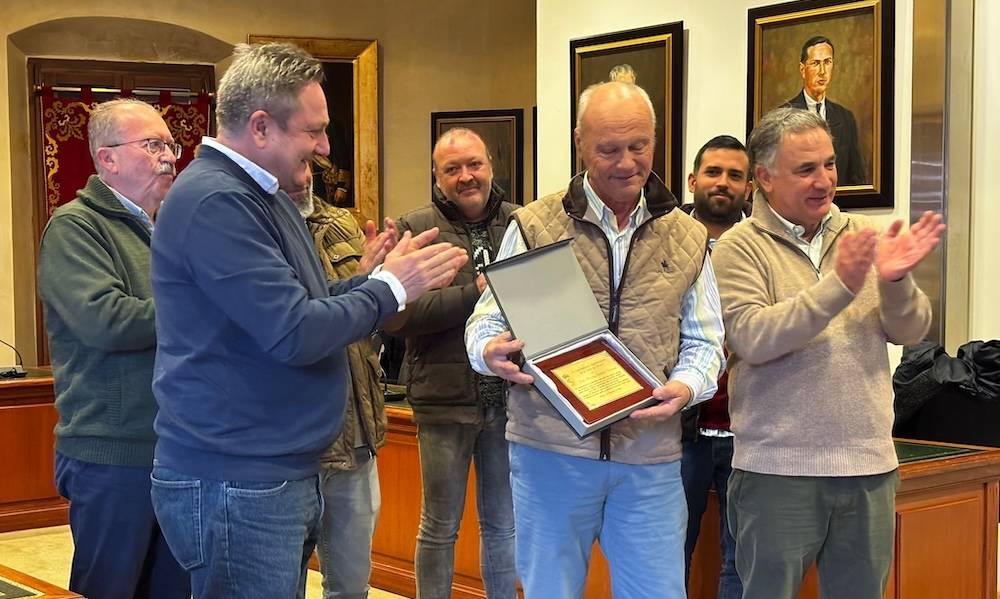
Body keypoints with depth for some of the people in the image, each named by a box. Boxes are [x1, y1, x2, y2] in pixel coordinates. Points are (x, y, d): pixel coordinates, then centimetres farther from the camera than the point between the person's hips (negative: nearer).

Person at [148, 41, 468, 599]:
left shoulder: (264, 194, 14)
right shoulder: (213, 202, -19)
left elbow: (298, 303, 19)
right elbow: (296, 334, -23)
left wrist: (381, 277, 4)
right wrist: (391, 287, -11)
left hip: (286, 476, 10)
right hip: (236, 486, -10)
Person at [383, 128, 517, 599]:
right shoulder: (415, 229, -4)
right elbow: (398, 314, -17)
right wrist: (475, 293, -20)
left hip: (511, 397, 3)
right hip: (446, 400, -2)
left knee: (503, 524, 16)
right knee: (440, 527, 11)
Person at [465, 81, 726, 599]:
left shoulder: (688, 239, 9)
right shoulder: (534, 227, 2)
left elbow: (703, 340, 11)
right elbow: (486, 322, 4)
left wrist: (684, 387, -11)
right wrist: (493, 351, -20)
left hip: (651, 460, 2)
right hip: (550, 449, -1)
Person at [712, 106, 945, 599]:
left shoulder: (861, 237, 7)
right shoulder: (740, 248, -4)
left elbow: (910, 332, 2)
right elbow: (751, 338, -19)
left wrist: (894, 281, -18)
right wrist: (838, 286, -25)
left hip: (870, 466, 4)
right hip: (779, 470, -4)